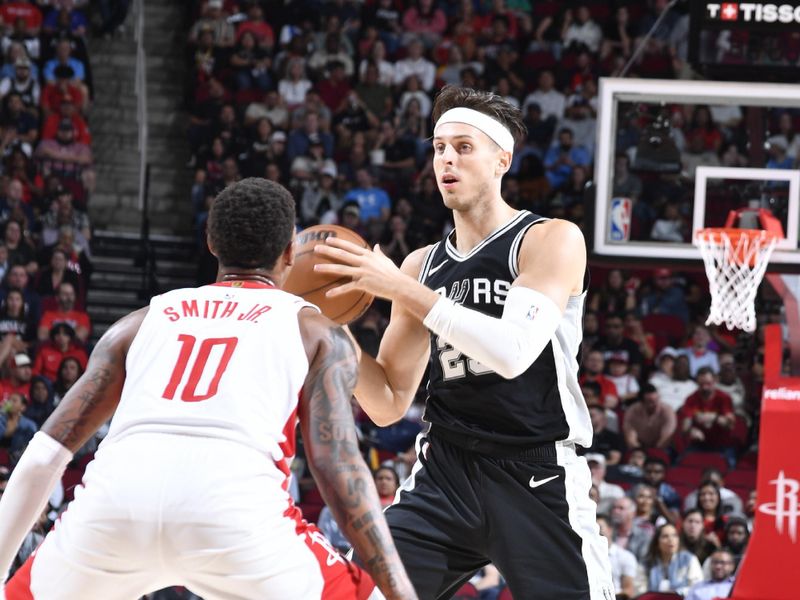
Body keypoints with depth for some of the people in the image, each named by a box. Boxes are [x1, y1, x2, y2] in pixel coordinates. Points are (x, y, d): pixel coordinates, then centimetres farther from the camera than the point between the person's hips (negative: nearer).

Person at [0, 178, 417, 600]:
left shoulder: (140, 323, 31)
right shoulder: (316, 332, 23)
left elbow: (44, 456, 27)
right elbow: (339, 469, 8)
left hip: (116, 496, 3)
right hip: (234, 507, -3)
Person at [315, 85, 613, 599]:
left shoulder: (552, 241, -6)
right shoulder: (423, 264, 11)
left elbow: (514, 351, -23)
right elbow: (389, 405, 12)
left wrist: (401, 289, -23)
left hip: (538, 478, -5)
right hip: (446, 473, 5)